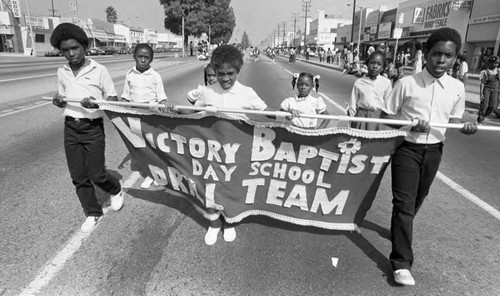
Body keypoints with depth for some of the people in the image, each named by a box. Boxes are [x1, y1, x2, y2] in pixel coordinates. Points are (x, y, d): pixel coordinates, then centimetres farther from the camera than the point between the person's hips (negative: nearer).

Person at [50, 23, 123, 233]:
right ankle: (93, 213, 23)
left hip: (92, 127, -5)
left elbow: (113, 98, -4)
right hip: (70, 127, 5)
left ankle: (116, 190, 32)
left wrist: (96, 103, -23)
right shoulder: (61, 72, 6)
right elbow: (63, 99, 17)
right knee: (78, 176, 7)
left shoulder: (99, 70, -8)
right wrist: (59, 101, -7)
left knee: (96, 174, -2)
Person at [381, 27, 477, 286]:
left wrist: (464, 127, -11)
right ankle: (401, 263, -1)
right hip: (407, 149, -4)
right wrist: (410, 124, -21)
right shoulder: (407, 83, -10)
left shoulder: (457, 88, 1)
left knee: (417, 200, 17)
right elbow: (387, 116, -5)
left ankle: (400, 229, 45)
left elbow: (453, 120, 12)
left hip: (434, 150, 4)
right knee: (404, 202, -6)